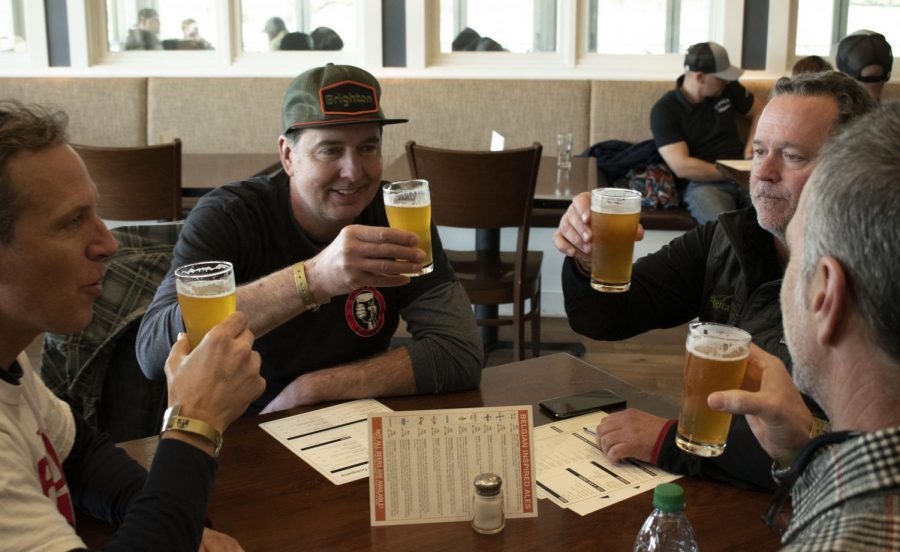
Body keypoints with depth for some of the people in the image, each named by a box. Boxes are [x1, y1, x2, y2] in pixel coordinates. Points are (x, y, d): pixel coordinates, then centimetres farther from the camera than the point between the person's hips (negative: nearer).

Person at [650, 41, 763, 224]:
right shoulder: (664, 111, -7)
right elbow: (681, 167, -14)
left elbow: (759, 111, 26)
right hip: (703, 182, -4)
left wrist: (753, 145, 7)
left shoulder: (728, 87, 9)